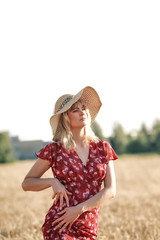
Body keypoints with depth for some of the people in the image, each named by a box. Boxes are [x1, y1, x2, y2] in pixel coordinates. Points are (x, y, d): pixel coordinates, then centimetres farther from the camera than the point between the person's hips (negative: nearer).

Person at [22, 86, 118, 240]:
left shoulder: (103, 148, 7)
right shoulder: (54, 150, 1)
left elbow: (111, 190, -1)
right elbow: (27, 183, 8)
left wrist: (79, 209, -12)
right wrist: (53, 182, -11)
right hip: (58, 227, -3)